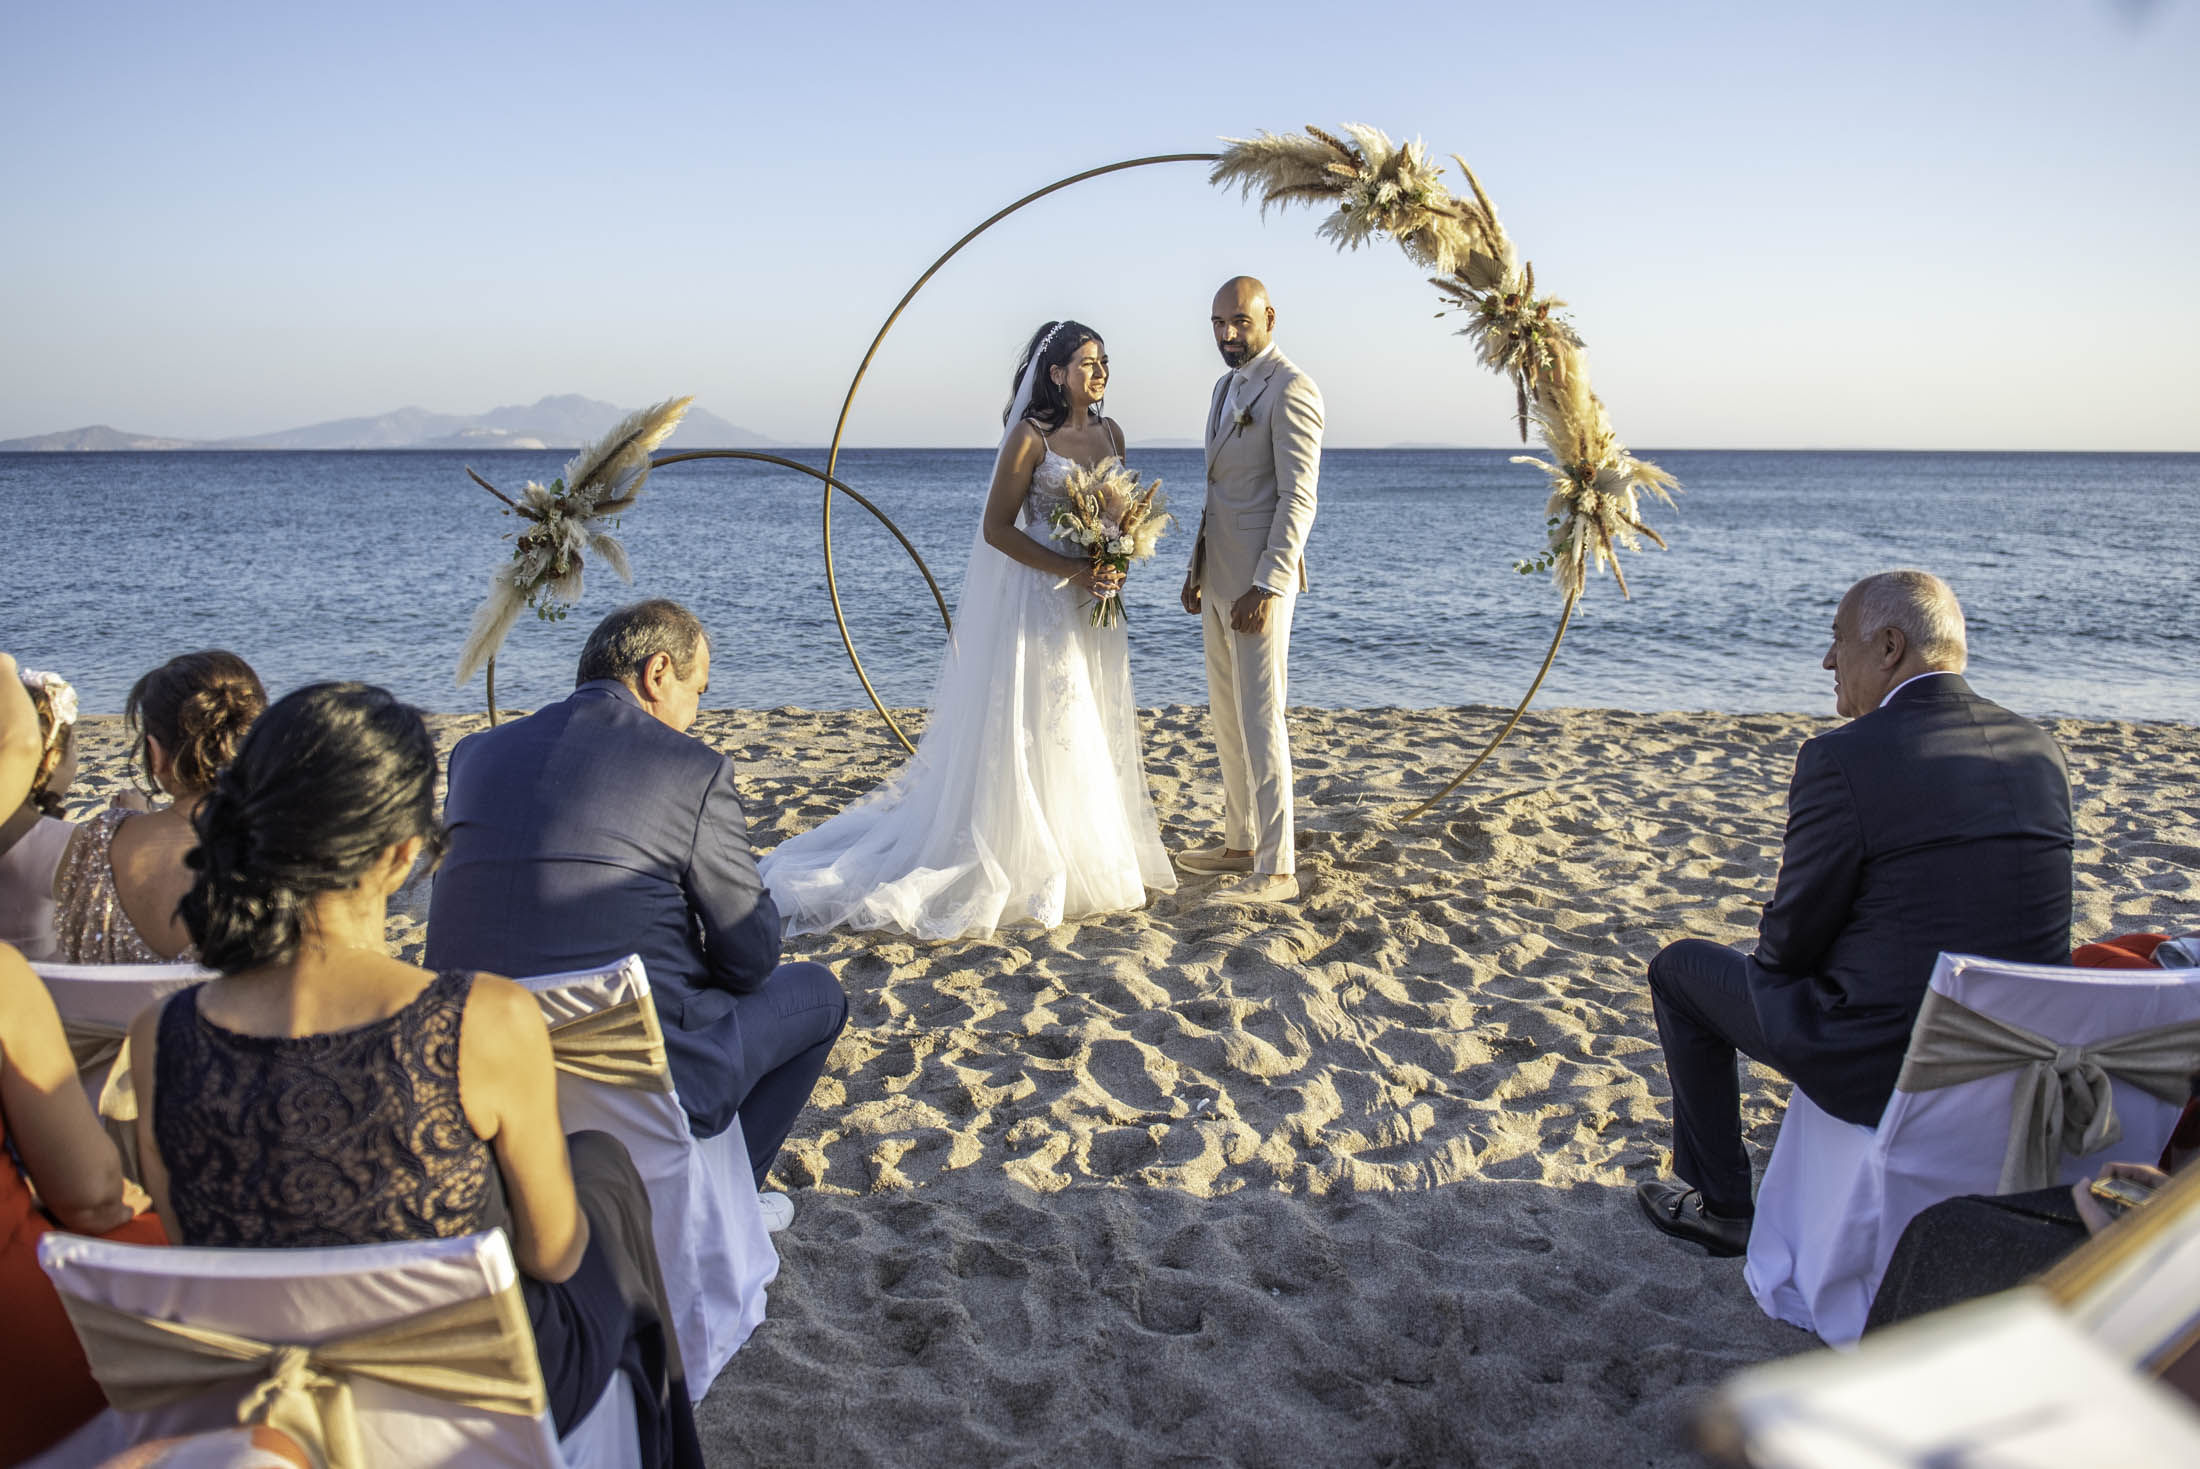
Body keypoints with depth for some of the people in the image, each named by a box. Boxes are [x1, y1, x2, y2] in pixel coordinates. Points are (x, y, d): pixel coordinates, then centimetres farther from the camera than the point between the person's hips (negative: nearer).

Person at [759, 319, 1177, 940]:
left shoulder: (1109, 432, 11)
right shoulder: (1030, 436, -9)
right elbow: (996, 527, -12)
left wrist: (1117, 566, -2)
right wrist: (1072, 570, -18)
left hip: (1094, 608, 7)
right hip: (1039, 601, -7)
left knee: (1092, 737, 12)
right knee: (1035, 735, -2)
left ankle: (1090, 861, 24)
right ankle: (1031, 871, 8)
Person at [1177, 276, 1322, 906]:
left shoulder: (1291, 390, -12)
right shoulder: (1225, 388, 17)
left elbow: (1297, 499, -18)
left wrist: (1266, 587, -24)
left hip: (1258, 581, -10)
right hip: (1218, 578, 10)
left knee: (1259, 719, -8)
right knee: (1226, 715, 14)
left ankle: (1275, 869, -2)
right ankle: (1241, 843, 26)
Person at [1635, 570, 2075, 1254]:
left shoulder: (1844, 757, -18)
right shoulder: (2041, 749, 4)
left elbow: (1791, 938, -11)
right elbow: (1963, 910, 13)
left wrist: (1774, 958, 13)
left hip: (1885, 1066, -7)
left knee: (1680, 968, 15)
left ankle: (1721, 1205, 26)